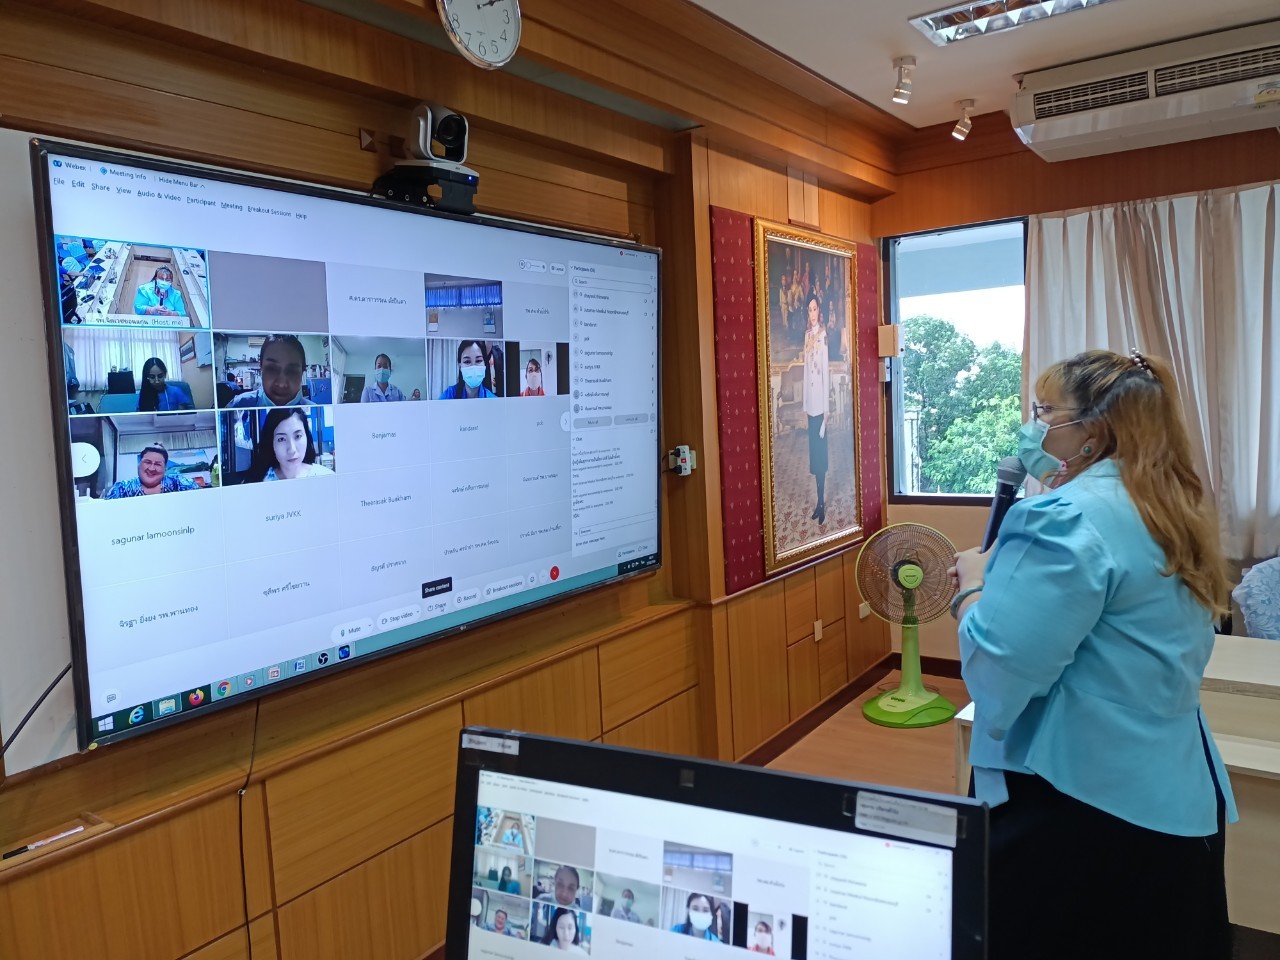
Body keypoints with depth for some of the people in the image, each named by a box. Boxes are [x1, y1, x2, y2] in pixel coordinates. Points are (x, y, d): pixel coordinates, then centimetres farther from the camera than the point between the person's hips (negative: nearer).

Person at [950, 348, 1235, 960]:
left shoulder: (1068, 517, -21)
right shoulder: (1174, 514, 9)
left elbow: (997, 668, -27)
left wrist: (973, 584, -9)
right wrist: (1003, 576, 11)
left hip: (1078, 803, -9)